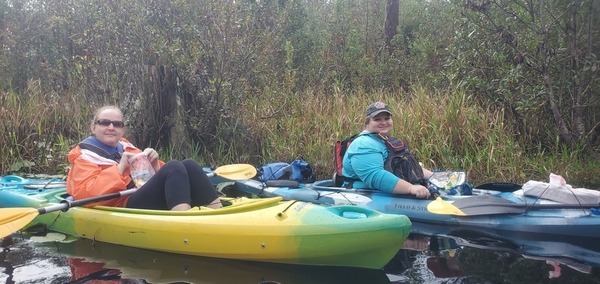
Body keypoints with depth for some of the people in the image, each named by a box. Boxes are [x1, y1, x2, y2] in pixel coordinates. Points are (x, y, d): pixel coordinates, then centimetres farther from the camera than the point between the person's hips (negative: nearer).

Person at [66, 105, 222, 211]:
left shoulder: (125, 147, 24)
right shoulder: (85, 156, 6)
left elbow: (149, 175, 25)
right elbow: (86, 195, -13)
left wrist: (154, 164, 3)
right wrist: (120, 167, -13)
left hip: (150, 198, 7)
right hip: (125, 208, -7)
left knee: (189, 165, -14)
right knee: (174, 167, -26)